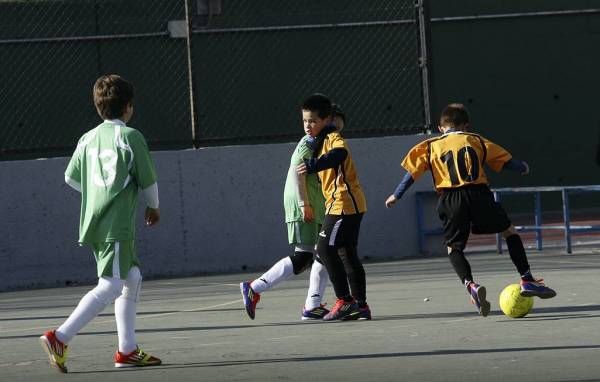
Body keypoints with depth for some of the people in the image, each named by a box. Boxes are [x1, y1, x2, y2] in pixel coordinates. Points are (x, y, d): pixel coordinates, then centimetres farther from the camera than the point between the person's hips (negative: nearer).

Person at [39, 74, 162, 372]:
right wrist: (153, 207, 17)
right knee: (110, 286, -10)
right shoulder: (130, 137, -8)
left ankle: (127, 350, 18)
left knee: (132, 277, 18)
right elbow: (148, 180, -2)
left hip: (93, 223, 8)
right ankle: (59, 338, -21)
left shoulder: (88, 139, 10)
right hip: (117, 226, -8)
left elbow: (71, 177, 14)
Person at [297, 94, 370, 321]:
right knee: (348, 254, 10)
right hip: (348, 205, 10)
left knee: (326, 248, -12)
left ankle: (345, 300, -10)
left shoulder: (333, 138, -13)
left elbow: (339, 153, -36)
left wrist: (313, 165, -48)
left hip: (344, 204, -10)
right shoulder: (322, 141, 18)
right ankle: (360, 305, 12)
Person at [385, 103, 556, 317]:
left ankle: (470, 285, -16)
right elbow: (505, 160, 21)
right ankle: (527, 281, 11)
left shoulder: (430, 146, 17)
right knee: (509, 232, 17)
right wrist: (523, 168, 39)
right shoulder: (476, 141, 17)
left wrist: (396, 196, 19)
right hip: (478, 193, 0)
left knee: (454, 247, 11)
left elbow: (412, 172, 11)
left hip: (450, 199, 0)